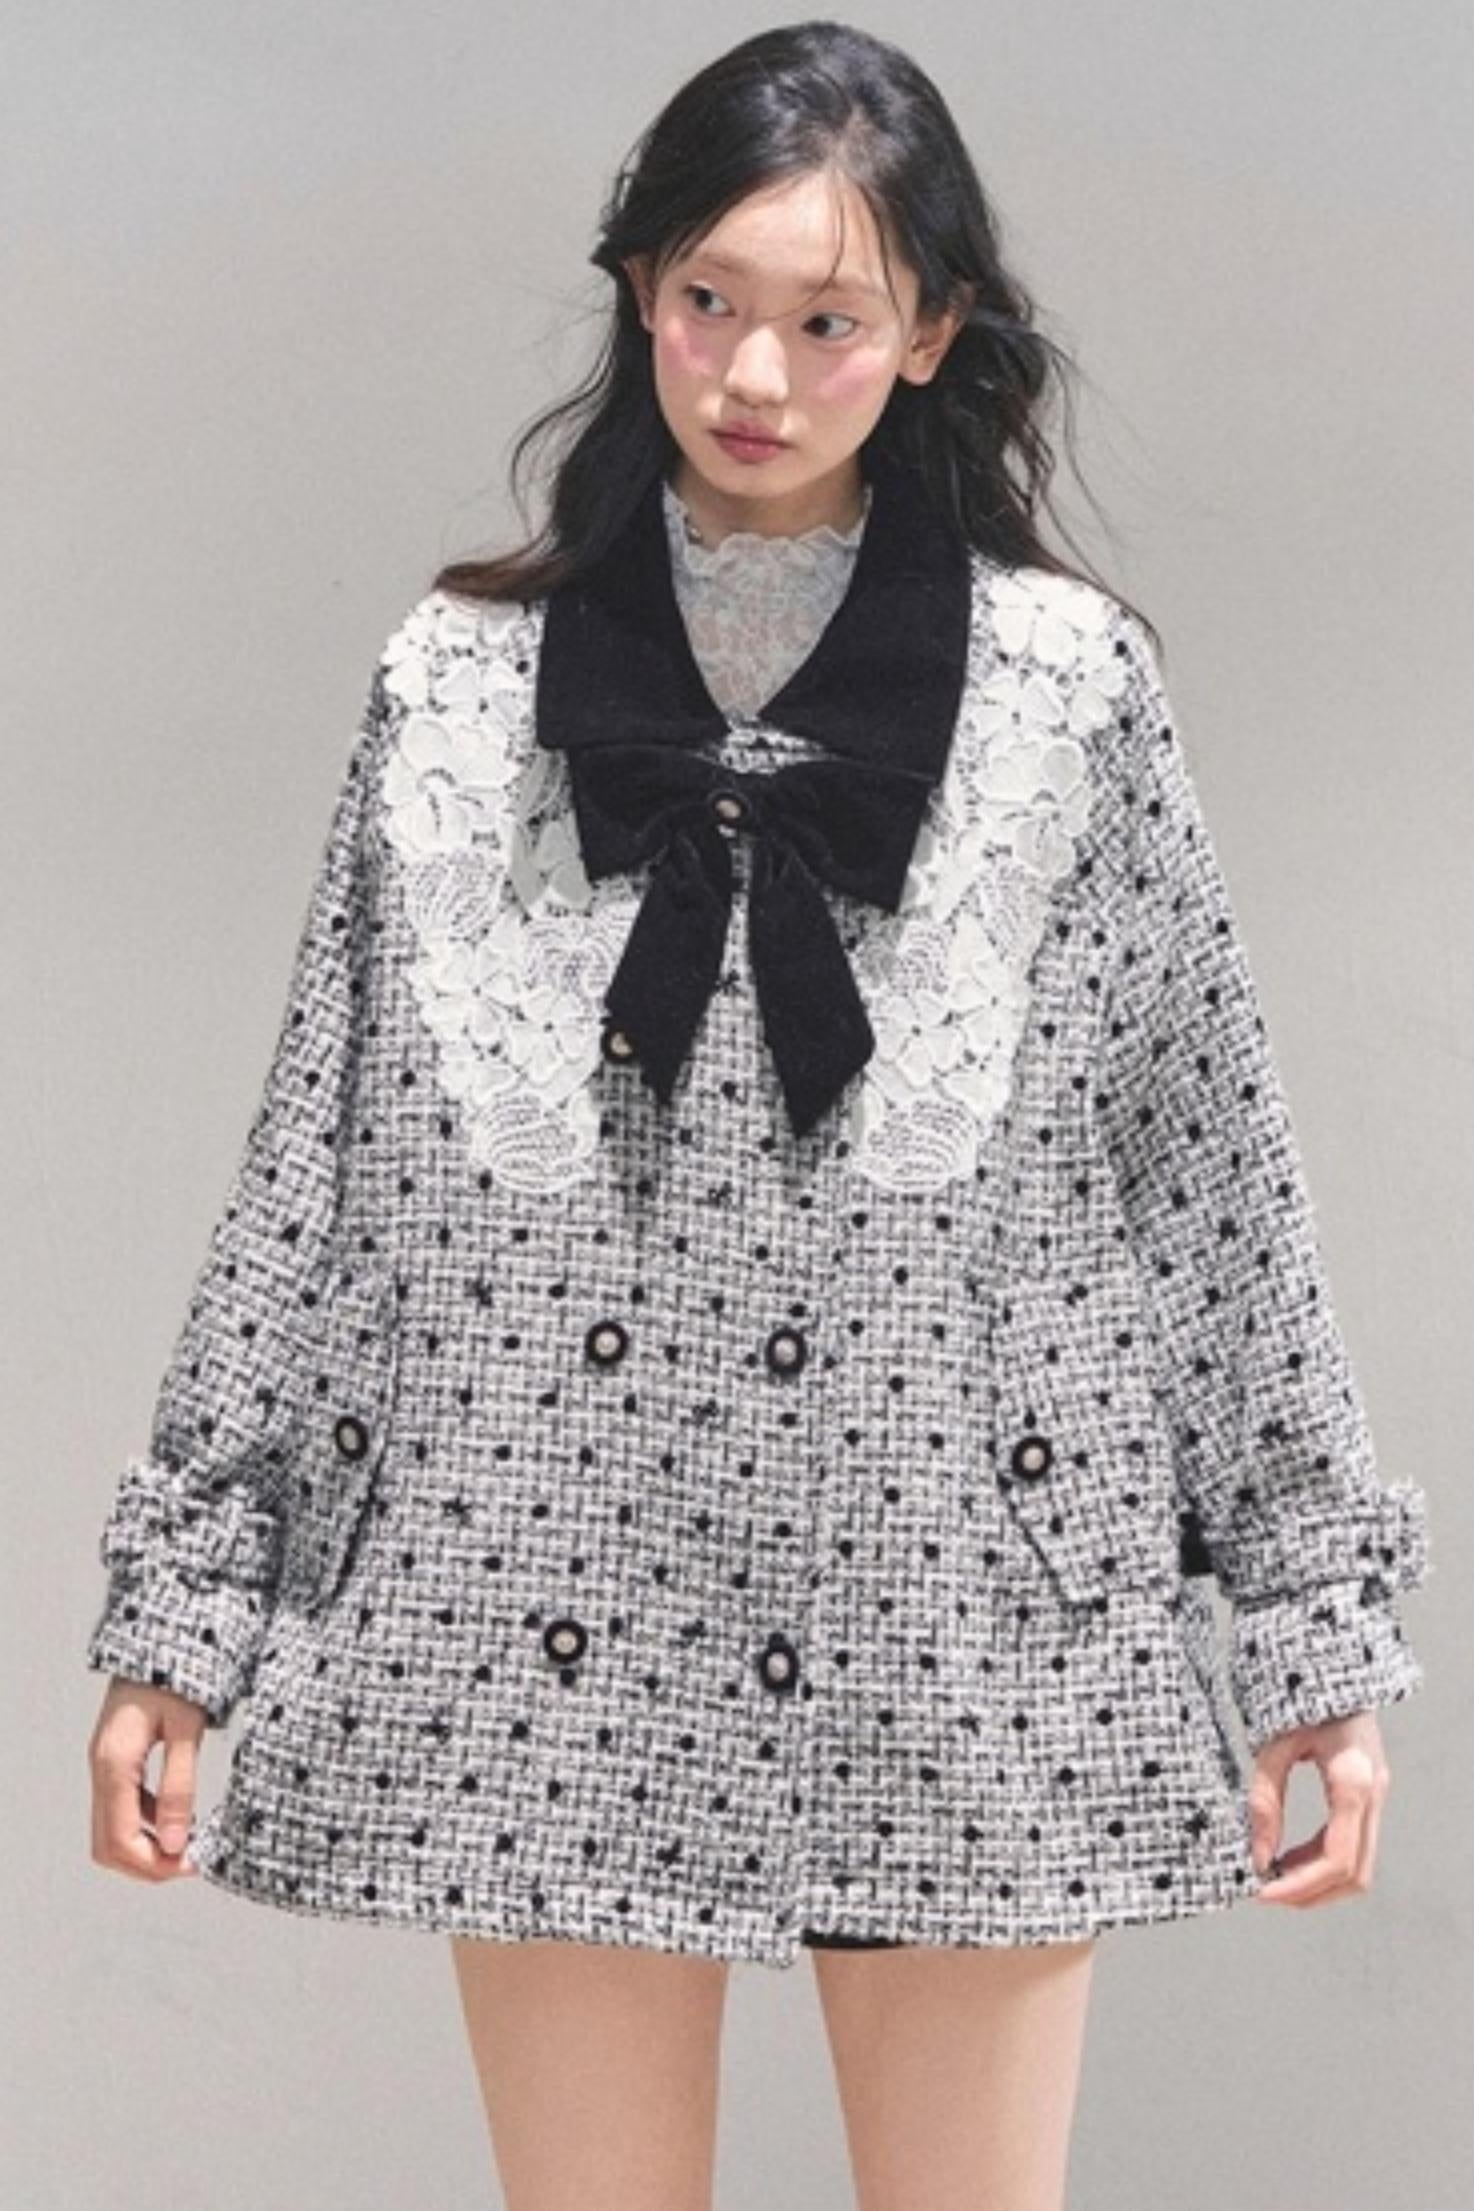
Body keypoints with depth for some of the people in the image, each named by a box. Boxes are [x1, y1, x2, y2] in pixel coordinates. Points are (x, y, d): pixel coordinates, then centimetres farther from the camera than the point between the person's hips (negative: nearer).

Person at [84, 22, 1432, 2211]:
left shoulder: (1070, 684, 0)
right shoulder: (464, 683, 3)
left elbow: (1217, 1160, 2)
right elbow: (314, 1160, 5)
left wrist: (1322, 1630, 1)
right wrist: (179, 1616, 3)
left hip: (968, 1618, -1)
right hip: (560, 1609, 1)